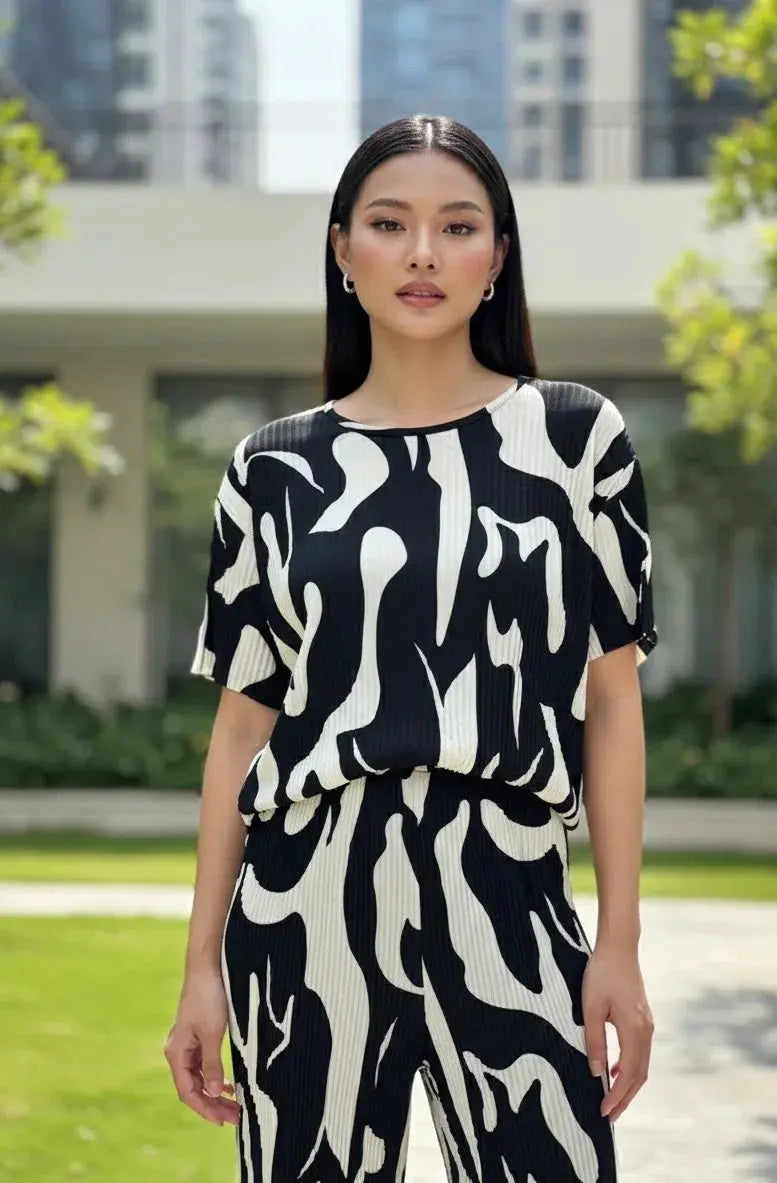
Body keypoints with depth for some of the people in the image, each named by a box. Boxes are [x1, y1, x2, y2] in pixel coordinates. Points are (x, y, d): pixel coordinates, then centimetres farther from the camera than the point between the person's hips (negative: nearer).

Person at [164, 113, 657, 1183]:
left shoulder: (575, 436, 4)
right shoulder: (277, 469, 6)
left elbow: (612, 699, 4)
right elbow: (243, 724, 8)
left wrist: (620, 943, -1)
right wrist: (203, 966, 5)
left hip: (511, 898, -1)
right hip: (306, 904, 1)